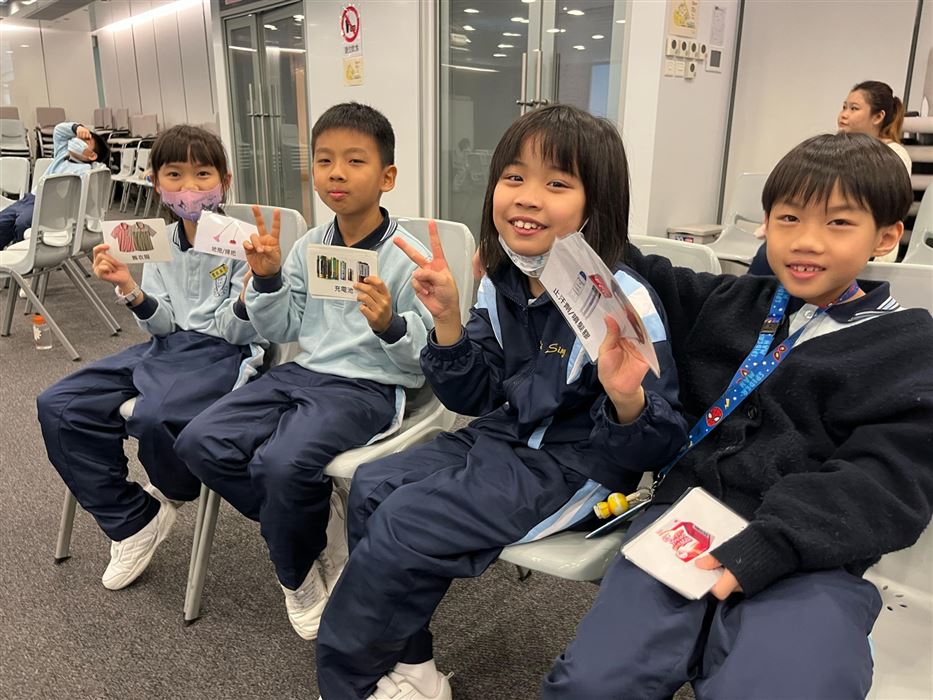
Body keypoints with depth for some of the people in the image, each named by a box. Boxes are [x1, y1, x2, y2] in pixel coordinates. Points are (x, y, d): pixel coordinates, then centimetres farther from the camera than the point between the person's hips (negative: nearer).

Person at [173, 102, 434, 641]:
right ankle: (318, 529, 6)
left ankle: (300, 574, 3)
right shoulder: (307, 247, 9)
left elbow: (425, 357, -8)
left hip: (370, 388, -7)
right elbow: (282, 331, 15)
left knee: (283, 464, -31)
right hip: (302, 373, 7)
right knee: (200, 442, -7)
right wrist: (267, 278, -1)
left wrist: (389, 325, -28)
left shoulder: (407, 256, -9)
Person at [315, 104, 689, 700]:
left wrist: (629, 400, -40)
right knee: (373, 485, 0)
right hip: (500, 438, 8)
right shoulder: (500, 286, 0)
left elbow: (650, 449, -17)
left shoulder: (623, 301, -21)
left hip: (576, 465, -7)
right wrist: (448, 320, -9)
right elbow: (476, 398, 5)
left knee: (406, 523, -15)